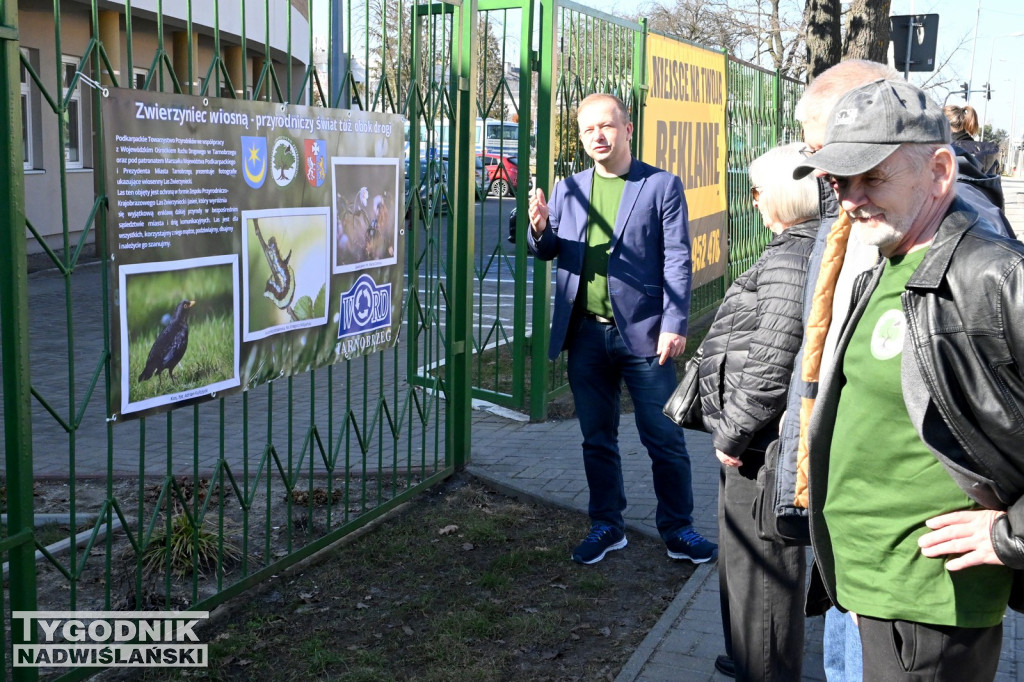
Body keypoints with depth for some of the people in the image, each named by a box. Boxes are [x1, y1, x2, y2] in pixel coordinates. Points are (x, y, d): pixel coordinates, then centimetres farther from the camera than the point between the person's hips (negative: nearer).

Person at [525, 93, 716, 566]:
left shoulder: (662, 186, -1)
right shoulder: (568, 190, 10)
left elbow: (677, 260, -5)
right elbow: (545, 251, 11)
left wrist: (674, 325, -13)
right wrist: (540, 229, -13)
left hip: (643, 333, -4)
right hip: (586, 334, 4)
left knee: (665, 439, 4)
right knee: (597, 439, 13)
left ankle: (677, 529, 19)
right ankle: (606, 526, 27)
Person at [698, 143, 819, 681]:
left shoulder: (790, 262, -21)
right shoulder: (805, 252, 12)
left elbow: (770, 368, -26)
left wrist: (732, 435, -17)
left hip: (763, 445, -11)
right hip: (766, 442, 11)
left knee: (761, 561, 3)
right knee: (744, 552, 24)